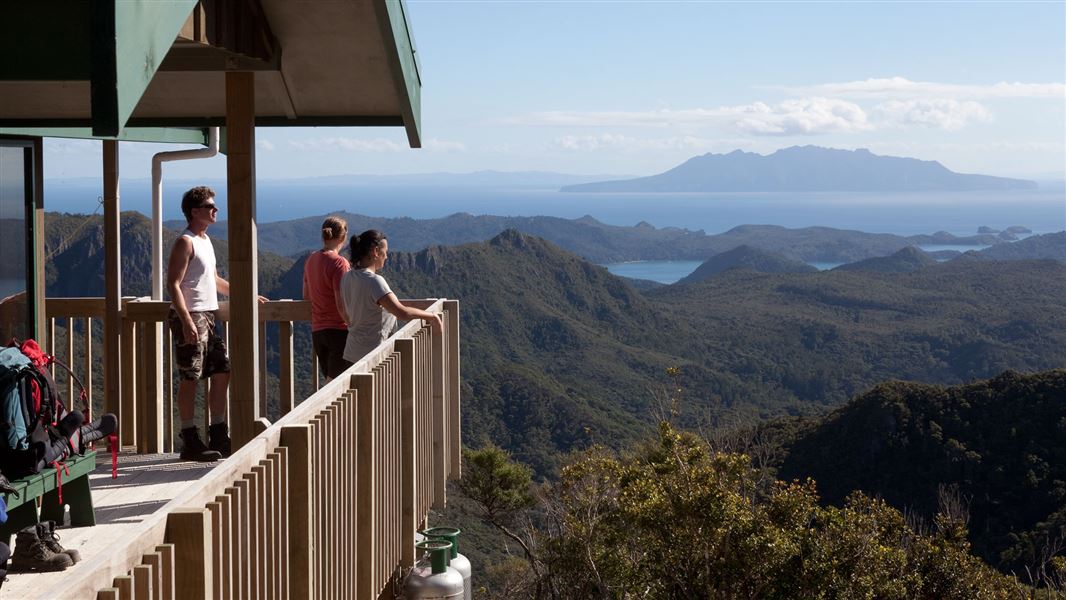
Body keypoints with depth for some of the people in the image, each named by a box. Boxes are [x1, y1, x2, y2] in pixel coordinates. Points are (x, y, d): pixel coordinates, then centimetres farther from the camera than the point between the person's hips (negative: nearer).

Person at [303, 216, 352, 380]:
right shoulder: (339, 263, -15)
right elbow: (342, 304, -20)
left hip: (317, 330, 7)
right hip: (339, 330, -7)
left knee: (331, 380, 17)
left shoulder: (311, 260, 7)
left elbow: (306, 296, 16)